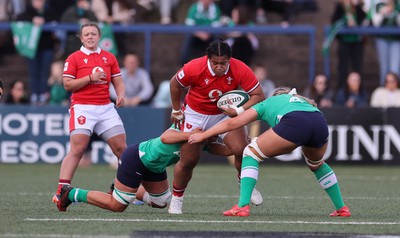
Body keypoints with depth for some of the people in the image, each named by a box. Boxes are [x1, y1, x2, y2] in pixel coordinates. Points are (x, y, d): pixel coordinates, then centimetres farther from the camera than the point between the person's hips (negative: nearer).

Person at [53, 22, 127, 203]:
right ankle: (61, 191, -15)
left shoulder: (109, 58, 14)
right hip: (82, 108, -4)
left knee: (121, 148, 1)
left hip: (106, 107, 4)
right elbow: (67, 84, -5)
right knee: (77, 149, -14)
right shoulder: (74, 58, 2)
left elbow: (118, 82, 15)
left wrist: (121, 95, -6)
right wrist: (90, 78, -14)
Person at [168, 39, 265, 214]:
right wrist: (176, 111, 1)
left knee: (241, 149, -20)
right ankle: (176, 199, 23)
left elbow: (258, 95, -19)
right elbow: (175, 84, -8)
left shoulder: (239, 69, -26)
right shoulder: (195, 68, -27)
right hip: (196, 114, -1)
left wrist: (239, 111, -32)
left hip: (226, 113, 1)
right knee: (188, 160, 0)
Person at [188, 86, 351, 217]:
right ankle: (341, 208, 34)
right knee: (317, 164, 36)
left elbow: (232, 123, 30)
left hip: (294, 123, -5)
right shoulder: (301, 100, 43)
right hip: (320, 122, 5)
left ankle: (243, 206, -1)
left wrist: (203, 135, 38)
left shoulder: (267, 104, 32)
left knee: (251, 154, 12)